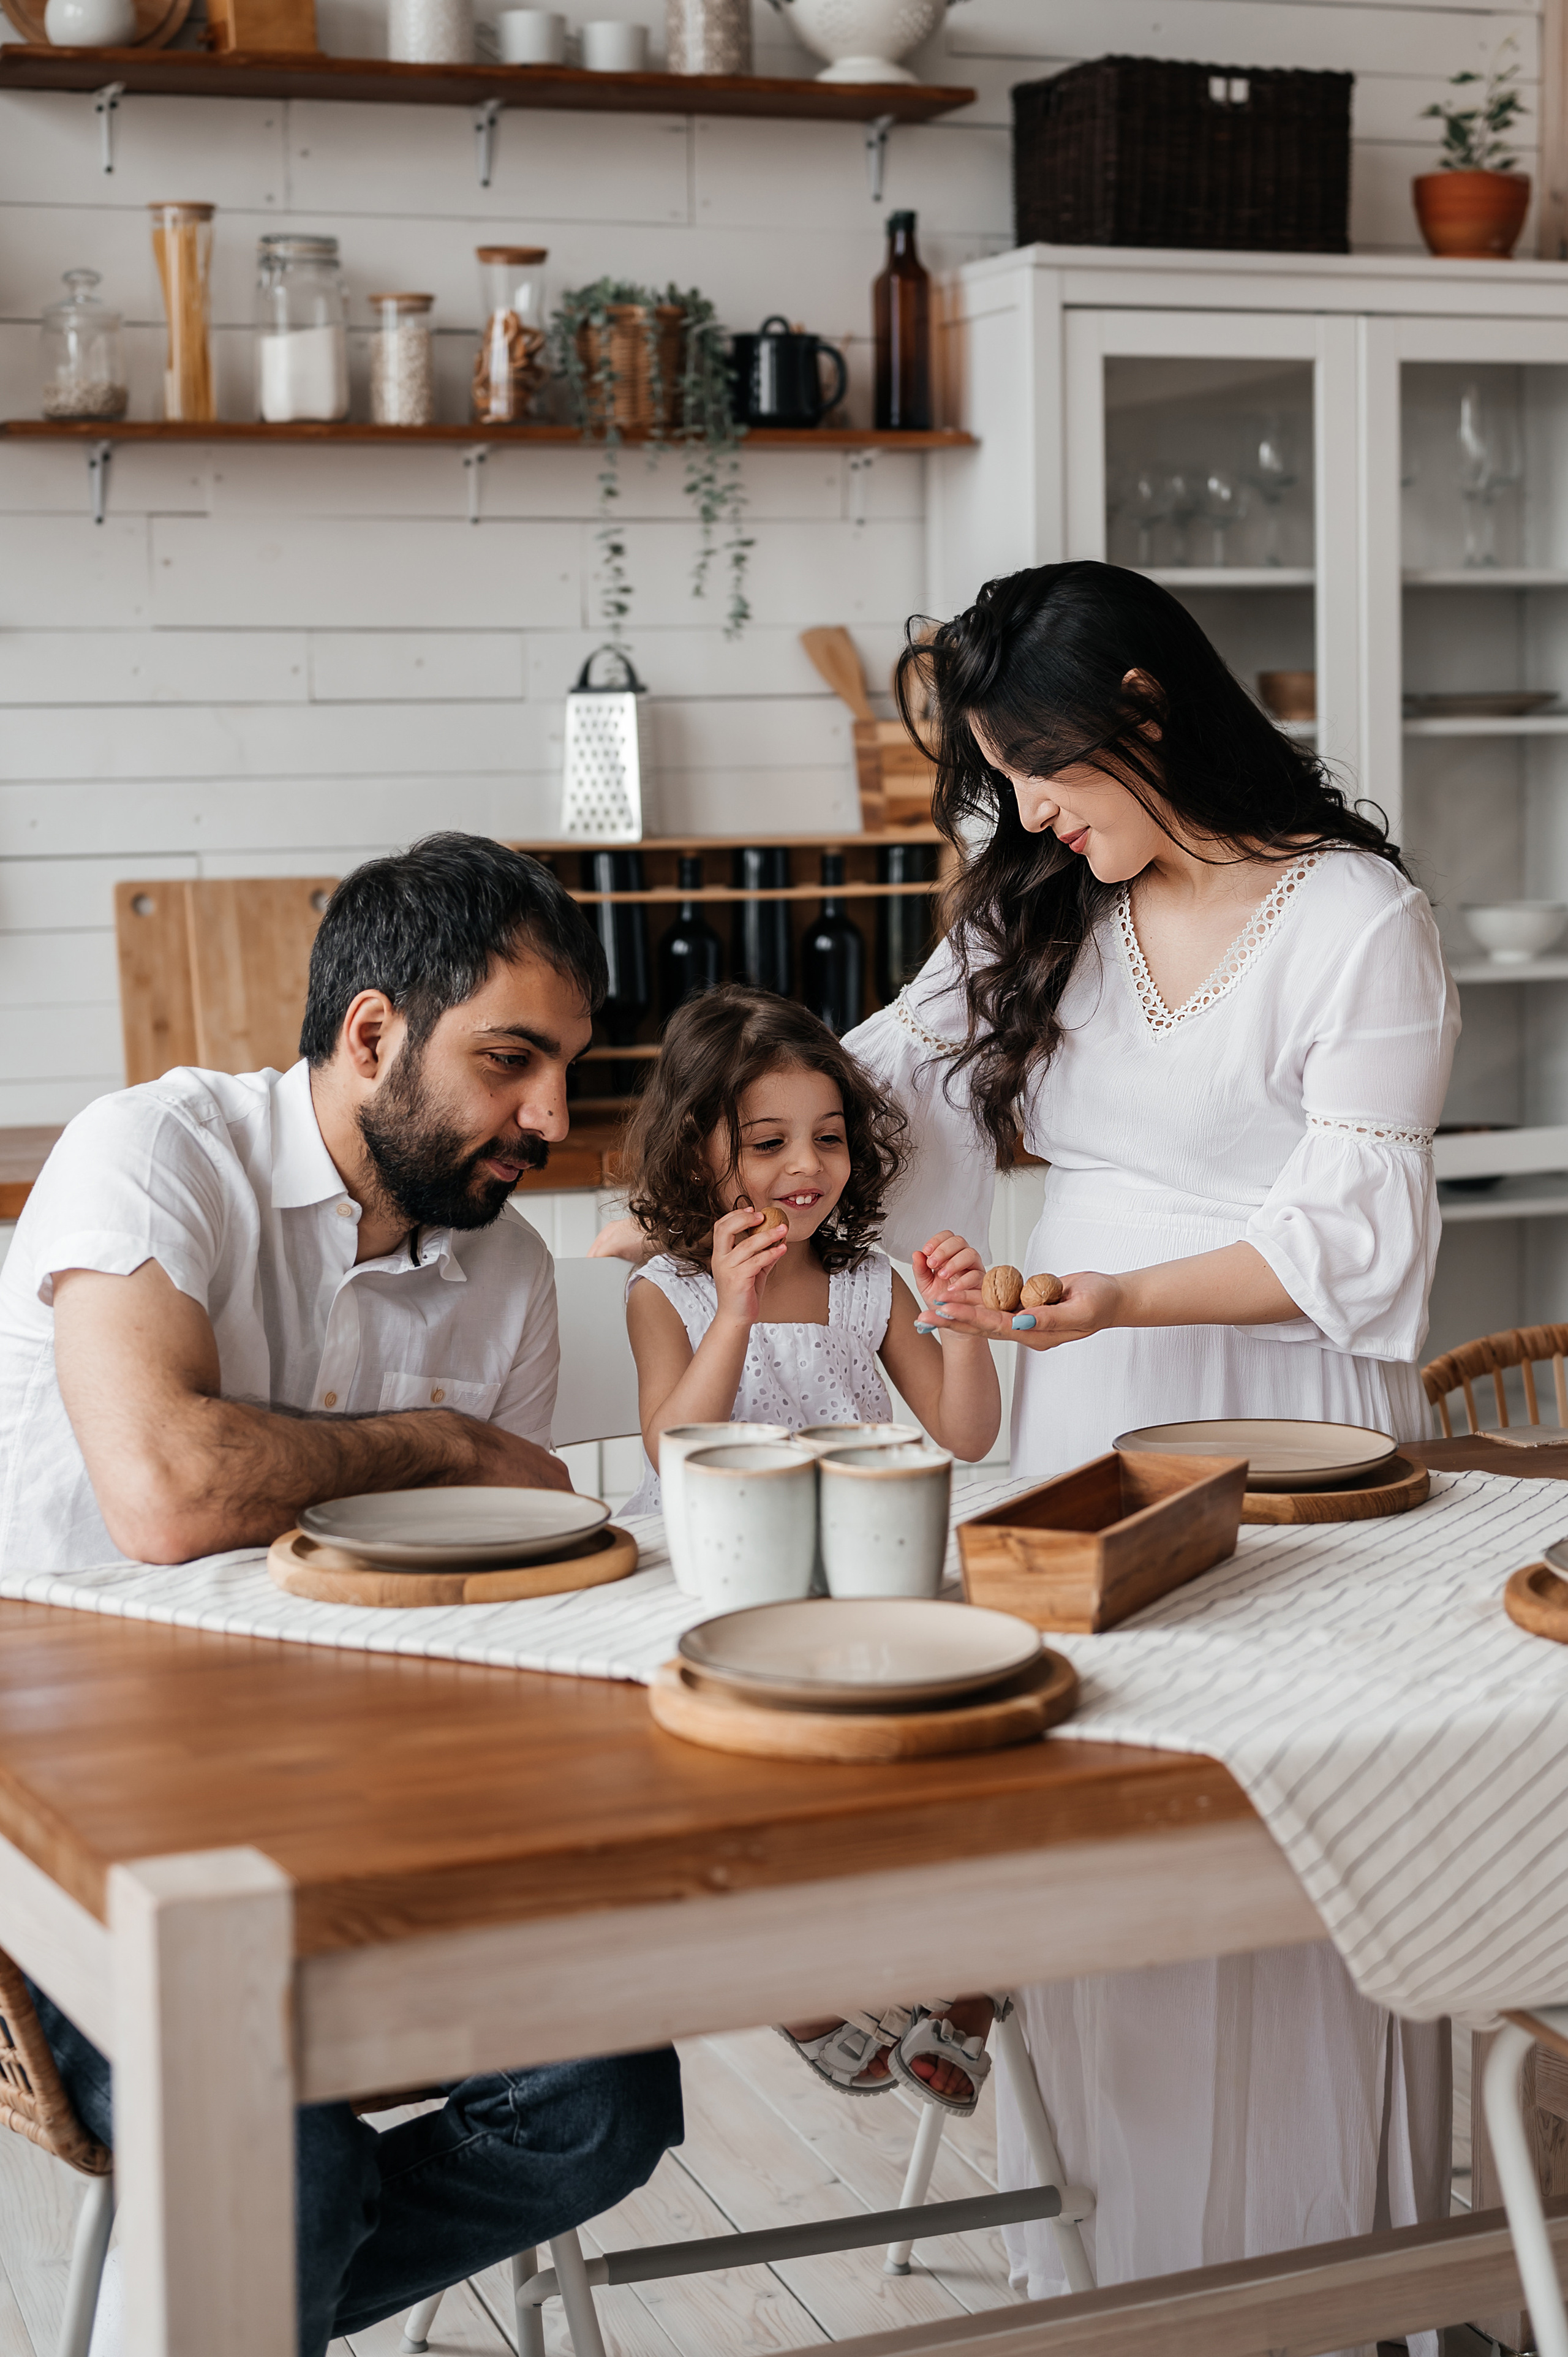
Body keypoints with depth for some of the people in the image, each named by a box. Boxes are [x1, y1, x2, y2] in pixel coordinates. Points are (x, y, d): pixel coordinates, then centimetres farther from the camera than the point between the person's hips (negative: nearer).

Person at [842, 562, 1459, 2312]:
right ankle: (1095, 2247, 19)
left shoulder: (1358, 915, -8)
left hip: (1270, 1401, -5)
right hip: (1078, 1401, 6)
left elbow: (1349, 1234, -11)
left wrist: (1124, 1295, -24)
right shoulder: (1041, 903, 10)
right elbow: (889, 1072, 15)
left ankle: (1310, 2253, 13)